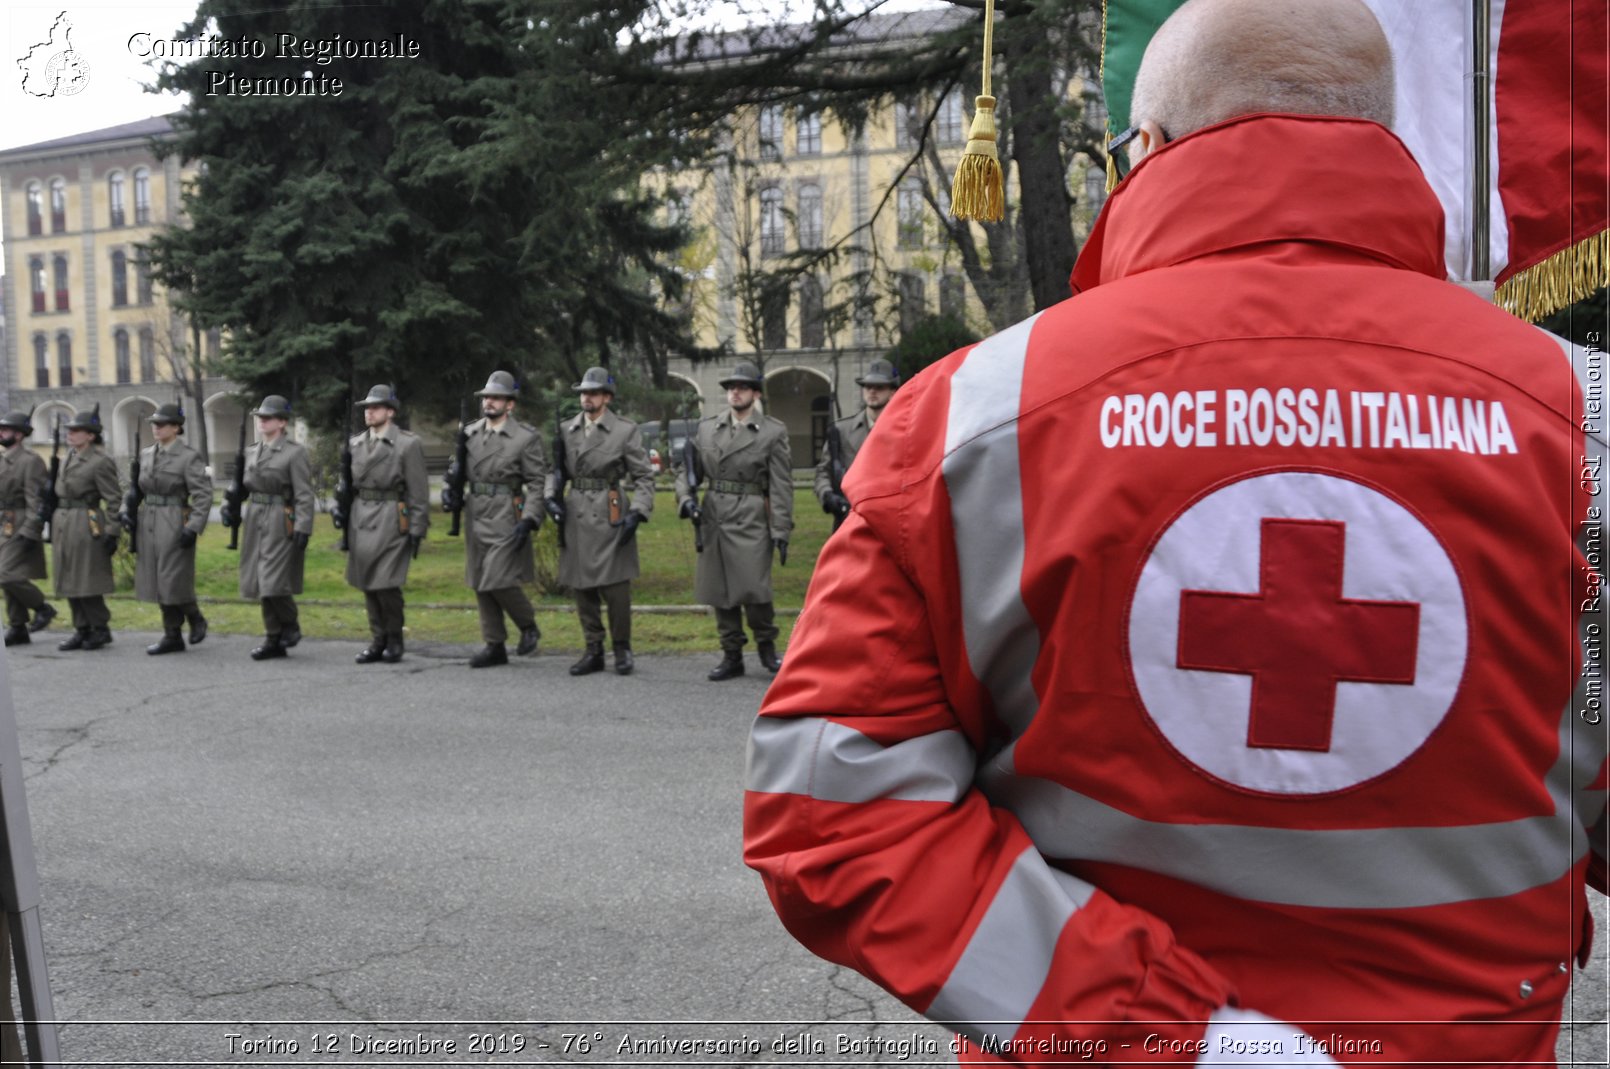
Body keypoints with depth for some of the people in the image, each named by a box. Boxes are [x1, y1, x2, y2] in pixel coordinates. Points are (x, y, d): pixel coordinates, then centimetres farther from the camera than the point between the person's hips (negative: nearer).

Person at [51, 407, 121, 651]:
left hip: (86, 526, -9)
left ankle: (101, 629, 8)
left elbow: (115, 499, -13)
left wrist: (112, 533, -15)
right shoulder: (70, 455, 13)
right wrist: (54, 523, 19)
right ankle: (82, 630, 18)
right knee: (68, 581, 11)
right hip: (62, 524, 9)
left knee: (86, 582, -5)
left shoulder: (100, 462, -12)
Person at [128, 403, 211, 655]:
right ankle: (172, 637, 16)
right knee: (158, 582, 9)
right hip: (149, 523, 7)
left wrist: (194, 528, -19)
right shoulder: (146, 455, 11)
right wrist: (129, 513, 5)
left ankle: (196, 619, 19)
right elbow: (138, 489, 19)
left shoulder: (189, 457, -9)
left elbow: (203, 495, -13)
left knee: (174, 581, -7)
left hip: (175, 525, -7)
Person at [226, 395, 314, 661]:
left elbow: (304, 495, -12)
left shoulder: (294, 452, -7)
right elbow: (244, 486, 18)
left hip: (281, 523, -7)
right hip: (255, 520, 7)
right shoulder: (252, 452, 13)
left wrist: (303, 528, -18)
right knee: (261, 582, 8)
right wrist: (231, 508, 1)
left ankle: (291, 626, 13)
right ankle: (273, 641, 15)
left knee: (274, 581, -12)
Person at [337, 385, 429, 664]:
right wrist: (344, 521, 14)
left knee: (387, 584, -8)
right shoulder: (355, 445, 13)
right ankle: (377, 641, 17)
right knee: (368, 586, 7)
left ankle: (394, 641, 9)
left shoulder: (408, 444, -4)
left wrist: (417, 530, -10)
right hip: (360, 522, 6)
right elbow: (348, 485, 18)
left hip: (391, 522, -6)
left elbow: (419, 492, -6)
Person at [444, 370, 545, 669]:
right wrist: (450, 491, -2)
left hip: (506, 518, -6)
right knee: (480, 585, 8)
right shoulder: (469, 433, 10)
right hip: (474, 517, 6)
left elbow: (537, 484, -7)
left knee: (499, 581, -13)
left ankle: (529, 627, 13)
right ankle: (494, 647, 18)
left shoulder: (526, 438, -6)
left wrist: (528, 521, -16)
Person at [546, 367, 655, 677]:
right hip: (576, 516, 4)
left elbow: (644, 476, -2)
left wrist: (637, 513, -13)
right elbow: (554, 468, 18)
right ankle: (594, 651, 19)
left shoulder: (626, 431, -1)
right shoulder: (566, 430, 10)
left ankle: (622, 649, 13)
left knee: (615, 587, -5)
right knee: (582, 587, 8)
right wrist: (551, 496, 0)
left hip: (610, 516, -4)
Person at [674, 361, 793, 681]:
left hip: (751, 519, -4)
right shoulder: (706, 427, 11)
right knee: (719, 592, 7)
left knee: (754, 588, -11)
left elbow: (781, 485, -2)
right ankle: (731, 656, 18)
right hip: (713, 518, 4)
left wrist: (781, 530, -8)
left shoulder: (773, 432, 1)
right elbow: (687, 468, 14)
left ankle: (767, 646, 13)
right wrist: (686, 498, -6)